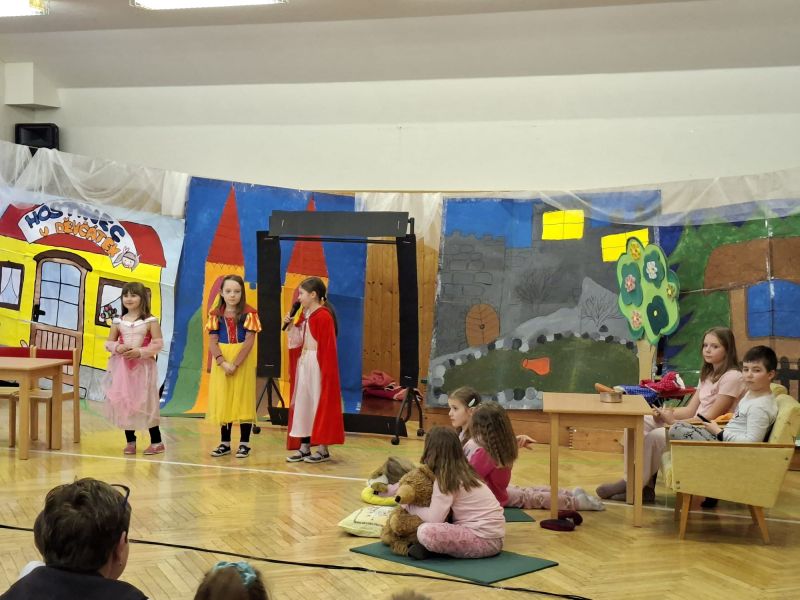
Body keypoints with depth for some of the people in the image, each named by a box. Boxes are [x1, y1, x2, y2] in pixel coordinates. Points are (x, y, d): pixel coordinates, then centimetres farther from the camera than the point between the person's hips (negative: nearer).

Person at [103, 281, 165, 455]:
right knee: (124, 403, 7)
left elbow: (158, 344, -8)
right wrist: (117, 347, -13)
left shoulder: (150, 321, -6)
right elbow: (108, 343, 9)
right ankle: (130, 441, 19)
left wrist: (140, 352, -19)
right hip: (122, 367, 4)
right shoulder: (118, 321, 5)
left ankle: (156, 441, 10)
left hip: (143, 367, -4)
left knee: (145, 404, -1)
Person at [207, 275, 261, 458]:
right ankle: (225, 442, 16)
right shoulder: (216, 314, 4)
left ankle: (244, 443, 7)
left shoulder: (249, 313, -5)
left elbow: (249, 341, -10)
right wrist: (223, 362, -17)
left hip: (243, 362, -3)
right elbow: (212, 342, -2)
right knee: (222, 400, 7)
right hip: (221, 363, 3)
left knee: (243, 400, 0)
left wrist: (235, 364, -17)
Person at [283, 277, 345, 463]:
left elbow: (327, 347, -17)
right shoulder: (305, 315, 12)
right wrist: (290, 326, 1)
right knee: (303, 404, 10)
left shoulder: (323, 316, -15)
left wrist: (325, 372, -20)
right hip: (303, 364, 9)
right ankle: (304, 447, 18)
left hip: (316, 366, -9)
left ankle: (323, 450, 7)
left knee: (318, 404, -2)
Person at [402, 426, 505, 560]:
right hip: (492, 533, 9)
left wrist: (409, 506, -3)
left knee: (425, 531, -25)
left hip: (485, 539, -9)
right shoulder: (463, 472, 12)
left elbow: (434, 518, -19)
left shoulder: (446, 479, -14)